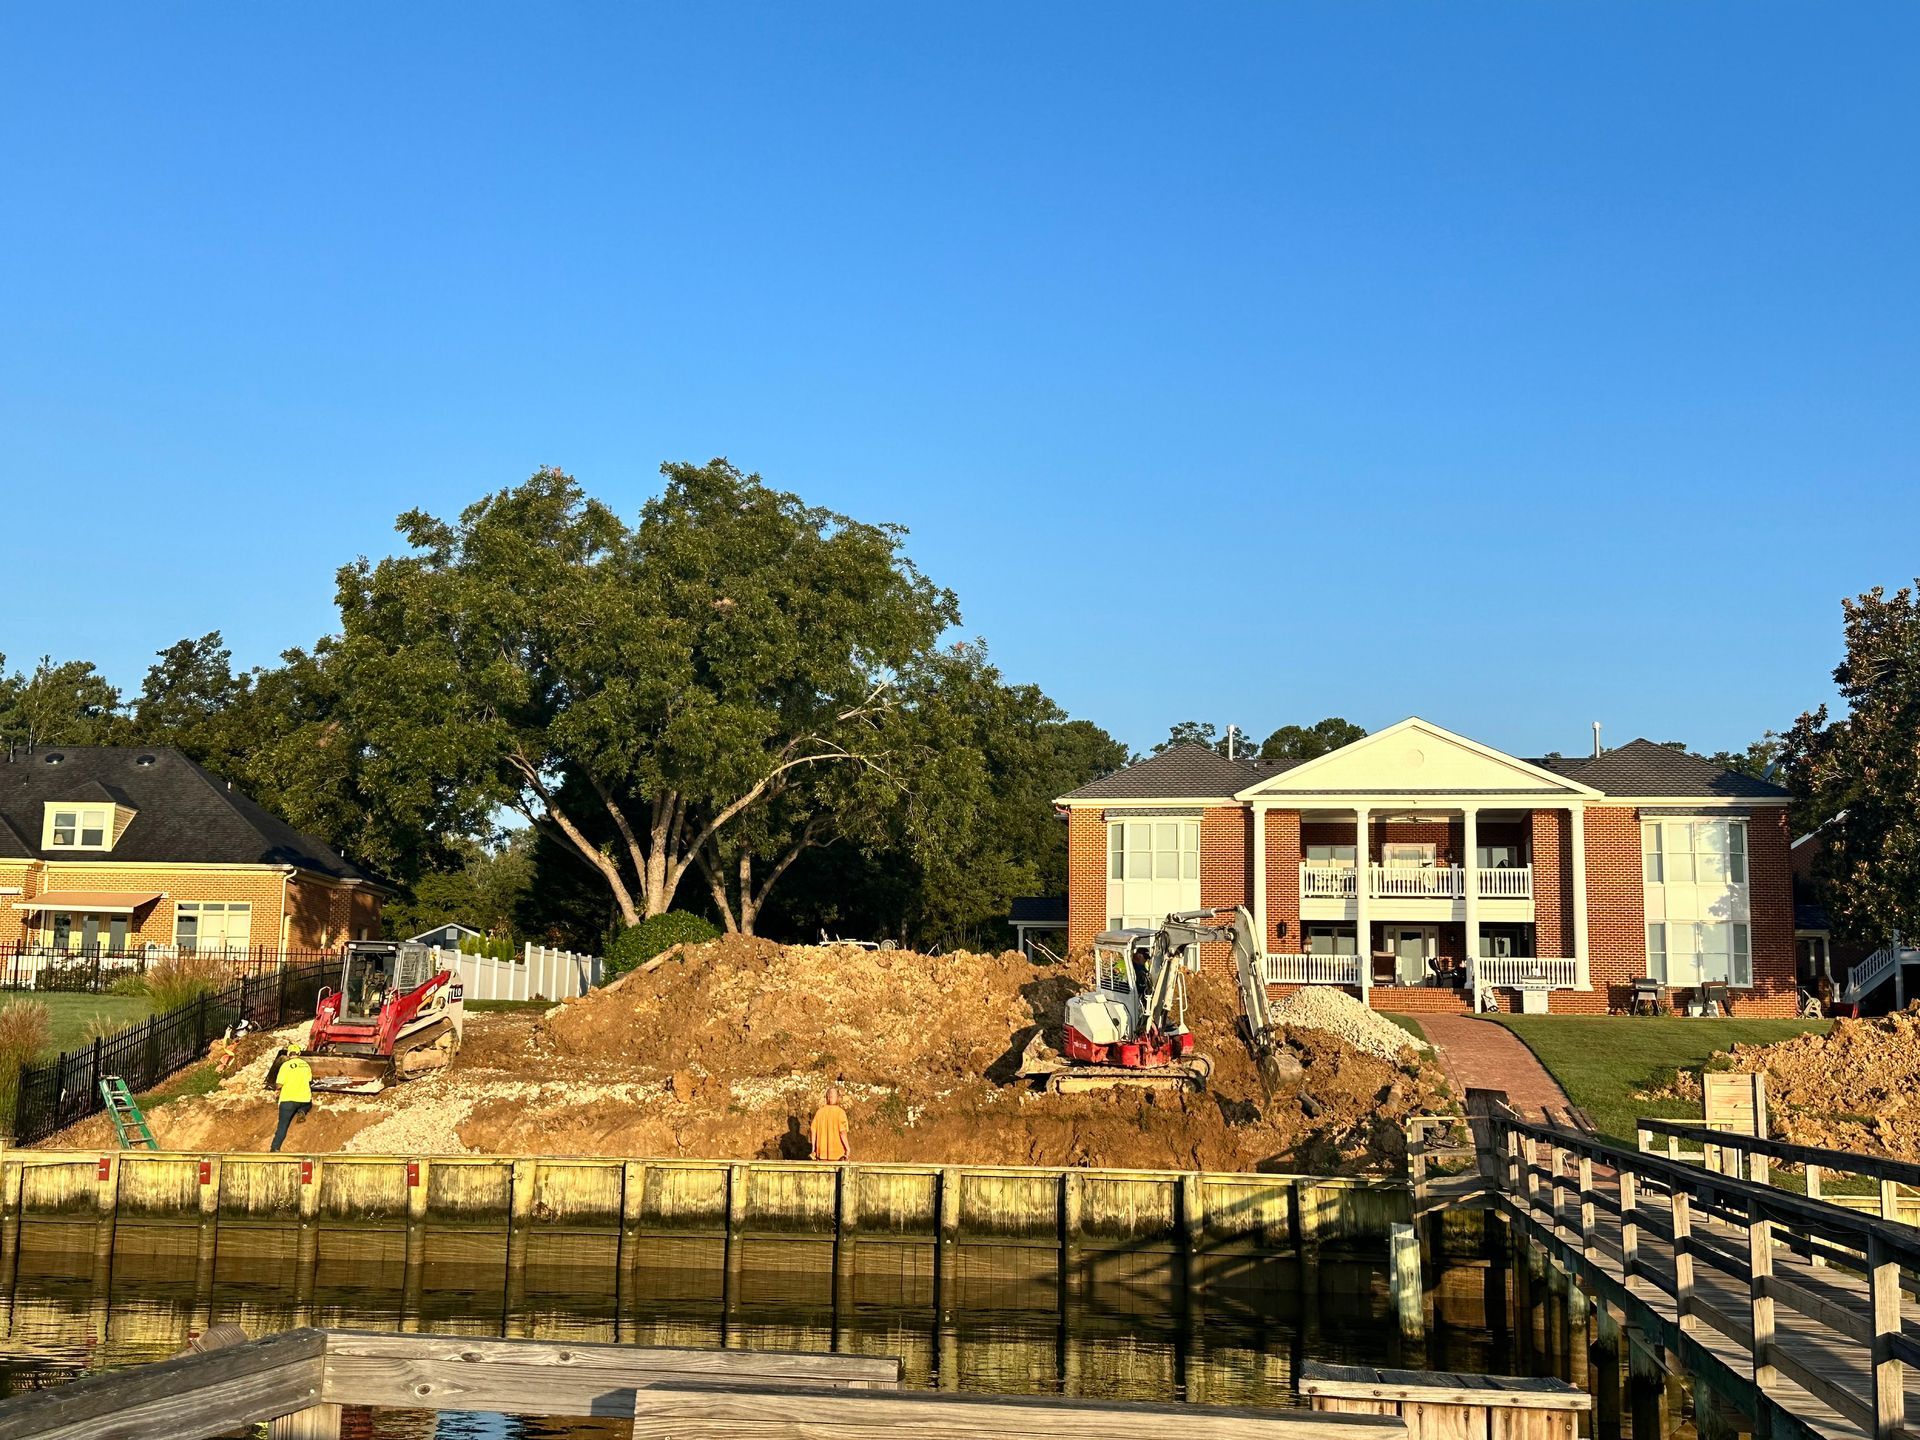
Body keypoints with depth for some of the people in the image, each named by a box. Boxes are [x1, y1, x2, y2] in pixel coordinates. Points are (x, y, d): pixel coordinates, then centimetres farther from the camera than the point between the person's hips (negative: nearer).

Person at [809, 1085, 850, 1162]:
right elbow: (842, 1132, -15)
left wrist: (813, 1147, 12)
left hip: (822, 1152, 3)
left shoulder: (819, 1112, 2)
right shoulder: (840, 1112, -10)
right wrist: (847, 1147, -6)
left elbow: (813, 1131, 2)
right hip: (837, 1153, -3)